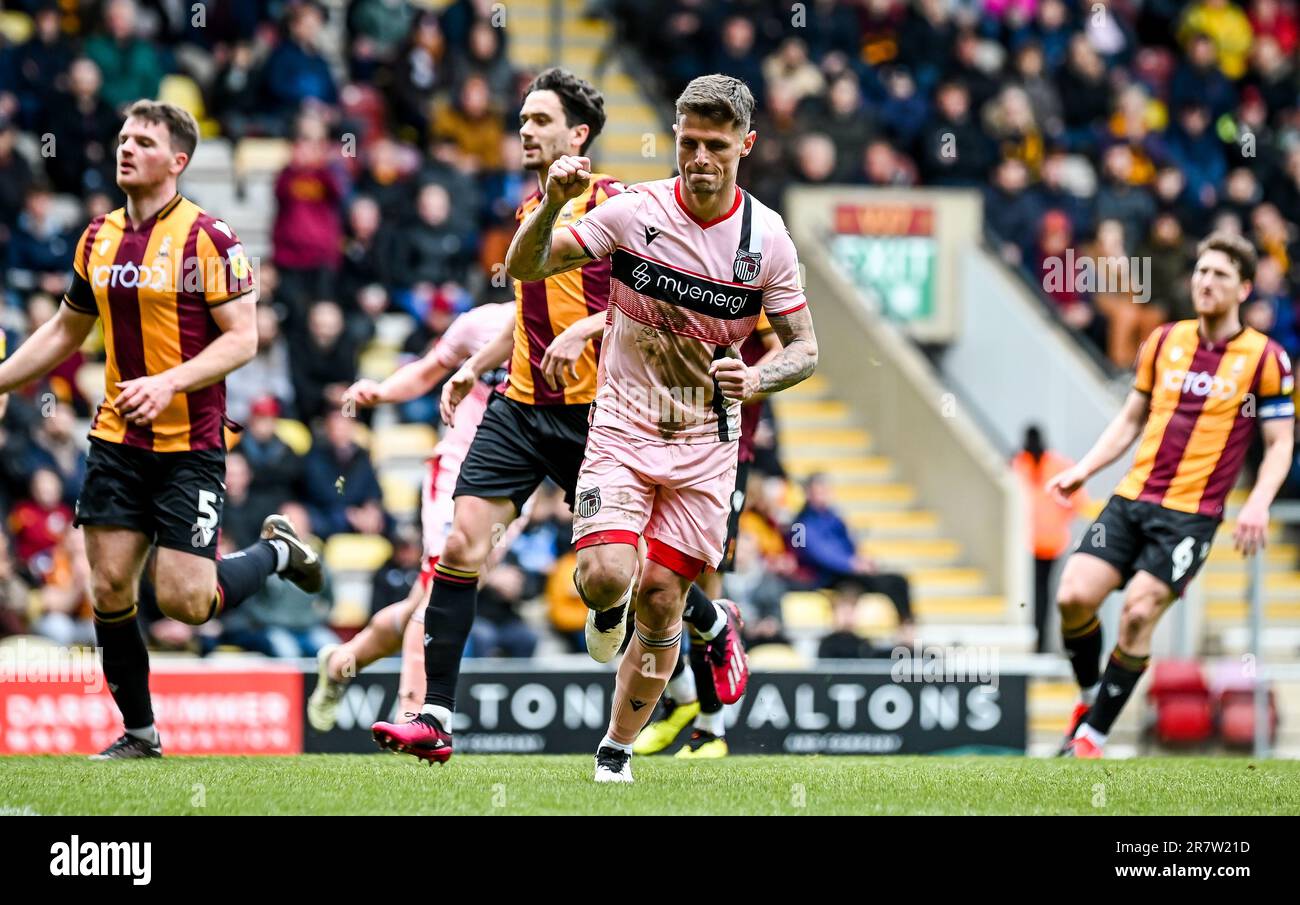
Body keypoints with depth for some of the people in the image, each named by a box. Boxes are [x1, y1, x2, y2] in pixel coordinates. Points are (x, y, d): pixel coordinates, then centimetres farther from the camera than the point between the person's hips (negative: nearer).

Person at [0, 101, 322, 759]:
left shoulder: (207, 237, -10)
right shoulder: (99, 239, 9)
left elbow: (242, 338, -13)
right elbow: (65, 331, 22)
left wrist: (169, 382, -25)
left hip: (189, 445, -5)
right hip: (116, 440, 5)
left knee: (186, 601, -10)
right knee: (109, 588, -1)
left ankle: (277, 551, 19)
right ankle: (139, 731, 13)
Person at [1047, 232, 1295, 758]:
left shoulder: (1265, 358, 0)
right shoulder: (1165, 341, 11)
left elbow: (1280, 443, 2)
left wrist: (1257, 505, -13)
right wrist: (1083, 470, 9)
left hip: (1192, 513, -4)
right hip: (1132, 498, 4)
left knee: (1139, 612, -17)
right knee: (1074, 596, -13)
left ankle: (1092, 735, -5)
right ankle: (1090, 693, 13)